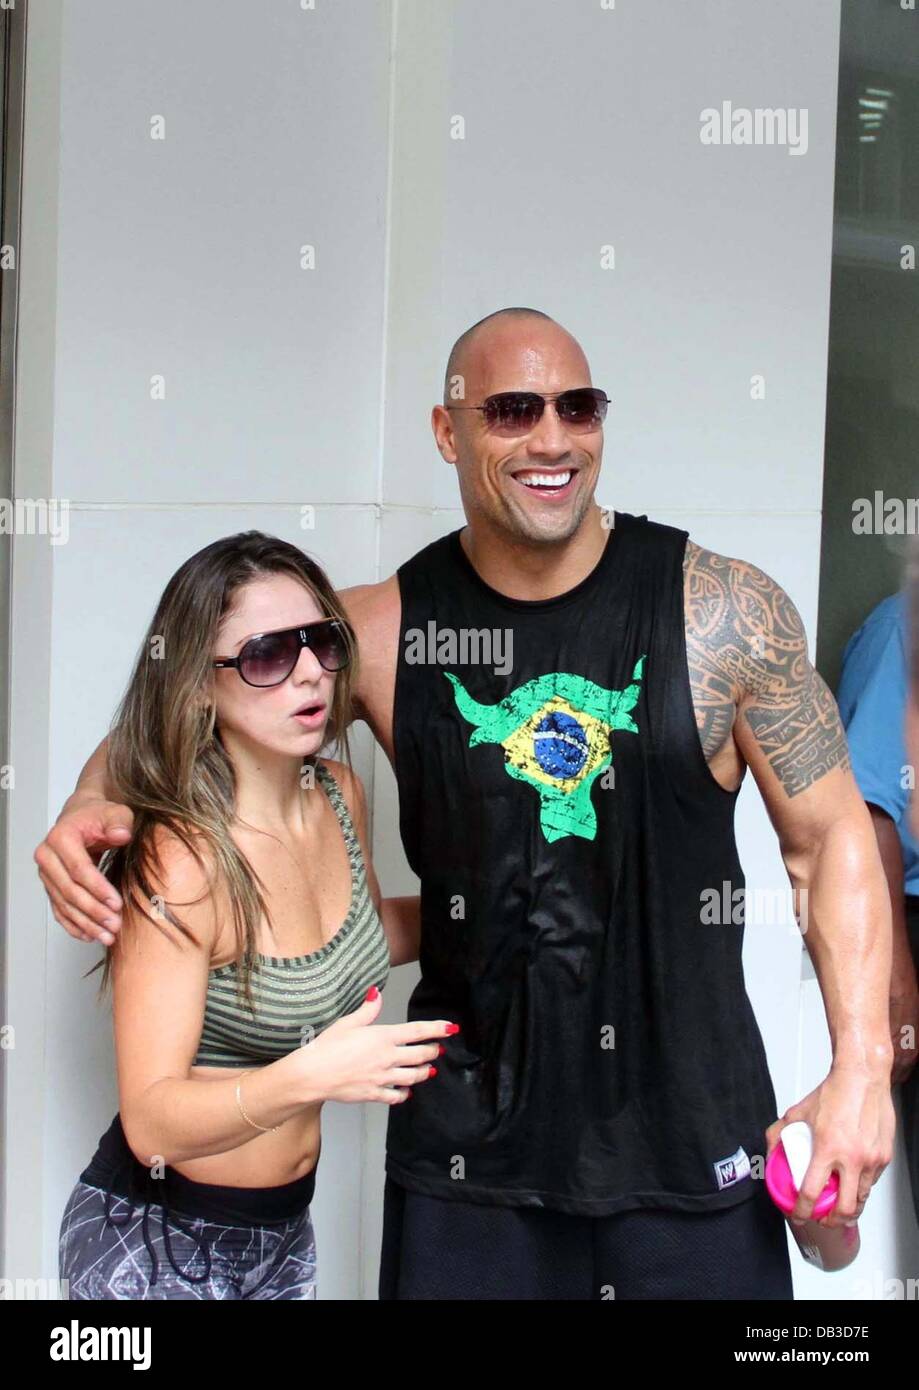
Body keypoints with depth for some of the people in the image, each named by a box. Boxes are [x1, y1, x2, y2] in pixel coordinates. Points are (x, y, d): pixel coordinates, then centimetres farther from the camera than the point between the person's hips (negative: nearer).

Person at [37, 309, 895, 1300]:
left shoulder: (724, 613, -6)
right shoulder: (380, 631, -4)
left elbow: (833, 840, 0)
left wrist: (861, 1069, -7)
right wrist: (91, 806, -12)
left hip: (692, 1130, 0)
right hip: (470, 1138, 1)